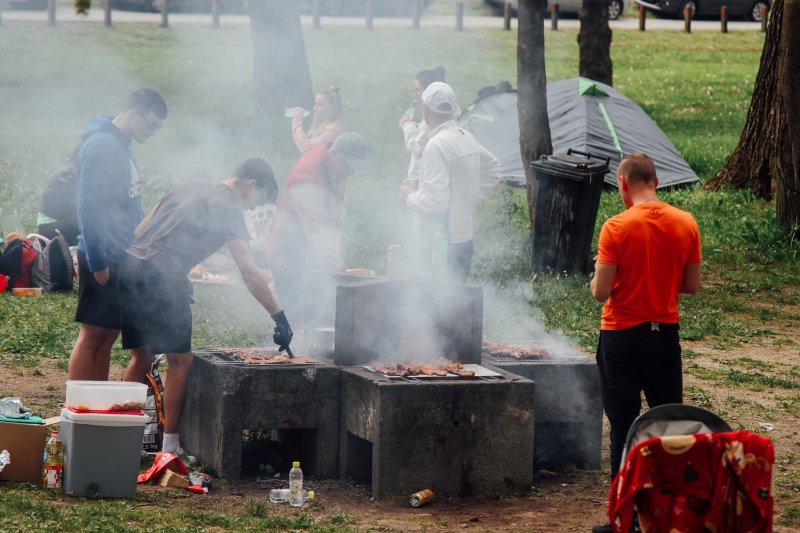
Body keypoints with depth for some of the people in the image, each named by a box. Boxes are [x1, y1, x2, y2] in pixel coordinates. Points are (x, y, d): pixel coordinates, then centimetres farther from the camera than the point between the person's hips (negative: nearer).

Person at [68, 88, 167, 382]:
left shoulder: (123, 146, 15)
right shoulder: (101, 146, -15)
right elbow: (88, 207, -20)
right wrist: (98, 263, -21)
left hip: (122, 258, 9)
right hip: (103, 260, -9)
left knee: (108, 335, 11)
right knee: (92, 335, -7)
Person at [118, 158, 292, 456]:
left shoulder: (189, 188, 23)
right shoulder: (228, 208, 1)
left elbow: (140, 230, 22)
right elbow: (250, 274, -5)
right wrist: (280, 319, -3)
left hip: (129, 265, 7)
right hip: (161, 277, -7)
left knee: (141, 359, 17)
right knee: (180, 361, 4)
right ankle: (170, 448, 5)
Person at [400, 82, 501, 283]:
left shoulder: (436, 147, -18)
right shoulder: (467, 137, 9)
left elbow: (435, 202, -23)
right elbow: (493, 169, 26)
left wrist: (410, 196, -5)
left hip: (444, 244, -9)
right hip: (466, 239, 9)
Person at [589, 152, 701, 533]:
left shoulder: (616, 227, -14)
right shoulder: (686, 224, -2)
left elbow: (600, 292, -15)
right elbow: (692, 286, 4)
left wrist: (597, 275, 6)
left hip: (622, 337, -3)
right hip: (666, 334, 3)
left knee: (624, 427, 3)